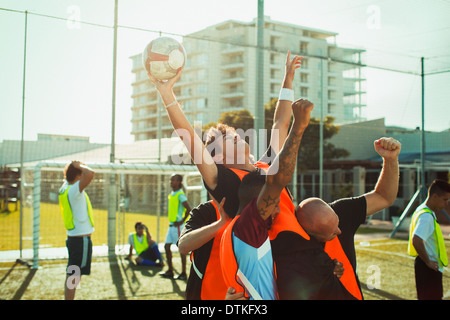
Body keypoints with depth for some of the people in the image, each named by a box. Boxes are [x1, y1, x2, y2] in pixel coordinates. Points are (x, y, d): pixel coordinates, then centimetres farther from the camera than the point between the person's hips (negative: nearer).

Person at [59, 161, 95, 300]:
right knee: (74, 278, -6)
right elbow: (90, 174, -33)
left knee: (71, 277, 15)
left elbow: (67, 176, 31)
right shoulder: (74, 190, -17)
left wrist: (75, 166, 13)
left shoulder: (65, 187, 8)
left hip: (73, 238, 9)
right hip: (81, 240, -9)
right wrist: (79, 166, -15)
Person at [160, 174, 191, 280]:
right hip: (171, 224, 9)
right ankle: (170, 271, 18)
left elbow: (188, 209, -21)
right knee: (167, 246, 9)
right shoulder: (171, 194, 14)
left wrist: (182, 221, -18)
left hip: (177, 225, -9)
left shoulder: (180, 195, -13)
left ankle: (183, 274, 2)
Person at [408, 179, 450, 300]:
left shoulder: (422, 210, 11)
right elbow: (416, 241, -33)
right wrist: (428, 262, -21)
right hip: (429, 270, -10)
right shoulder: (426, 216, -21)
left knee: (424, 297, 16)